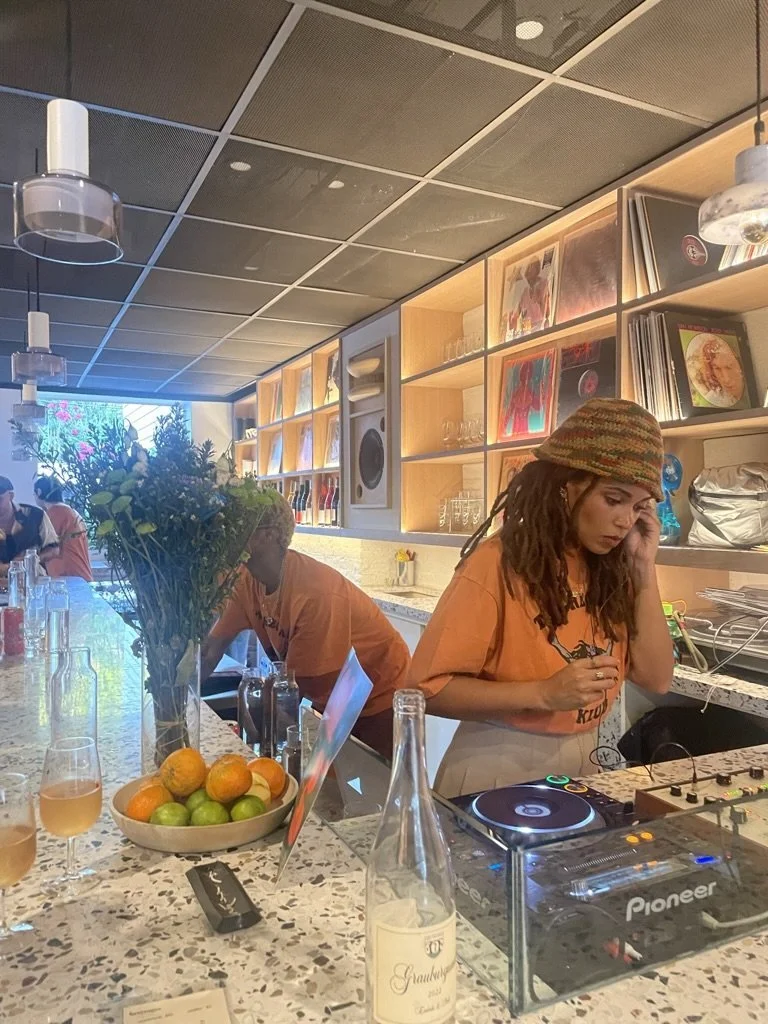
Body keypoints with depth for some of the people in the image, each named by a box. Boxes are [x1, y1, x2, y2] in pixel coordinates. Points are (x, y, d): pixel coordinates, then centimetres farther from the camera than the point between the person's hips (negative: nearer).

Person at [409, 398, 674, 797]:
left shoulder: (609, 567, -2)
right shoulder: (499, 564, -19)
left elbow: (656, 678, -3)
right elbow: (429, 688, -19)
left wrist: (644, 568, -9)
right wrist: (544, 694, -27)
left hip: (580, 765, 5)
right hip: (499, 767, -5)